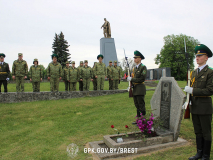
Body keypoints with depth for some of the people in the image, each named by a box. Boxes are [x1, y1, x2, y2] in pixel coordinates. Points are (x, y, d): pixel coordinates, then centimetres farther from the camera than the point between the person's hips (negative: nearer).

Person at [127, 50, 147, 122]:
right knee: (137, 106, 13)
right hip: (135, 89, 8)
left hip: (140, 89, -8)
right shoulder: (134, 68, 16)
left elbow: (142, 79, -16)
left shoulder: (143, 67, -8)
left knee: (141, 106, -3)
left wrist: (131, 79, -14)